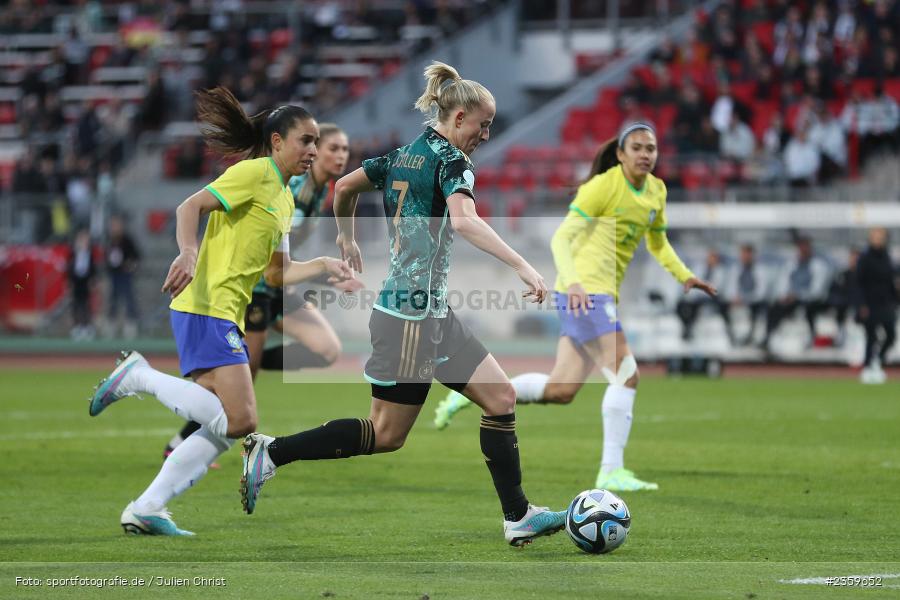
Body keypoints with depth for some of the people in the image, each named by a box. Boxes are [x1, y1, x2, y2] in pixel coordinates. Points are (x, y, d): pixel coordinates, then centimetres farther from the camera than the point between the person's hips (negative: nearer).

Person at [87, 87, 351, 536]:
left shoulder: (284, 199, 22)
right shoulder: (255, 171, -6)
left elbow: (275, 275, 24)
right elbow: (190, 207, -15)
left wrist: (323, 266, 12)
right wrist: (188, 253, -31)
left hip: (225, 315, 10)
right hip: (205, 308, -10)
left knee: (221, 427, 7)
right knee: (239, 421, -18)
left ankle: (146, 509, 8)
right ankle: (140, 376, -7)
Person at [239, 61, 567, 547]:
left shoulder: (403, 155, 12)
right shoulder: (451, 160, -13)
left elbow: (344, 186, 21)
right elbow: (464, 220, -32)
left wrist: (346, 238, 38)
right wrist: (521, 265, -38)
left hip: (433, 316, 10)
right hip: (416, 318, -10)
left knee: (501, 398, 7)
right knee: (387, 434, 0)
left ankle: (518, 517, 8)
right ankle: (270, 453, 5)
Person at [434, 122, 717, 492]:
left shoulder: (656, 191, 11)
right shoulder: (604, 186, -13)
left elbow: (657, 242, 28)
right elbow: (561, 238, -17)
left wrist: (684, 276, 13)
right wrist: (573, 282, -32)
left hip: (601, 294, 9)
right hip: (582, 292, -9)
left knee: (561, 390, 8)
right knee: (626, 375, -15)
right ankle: (611, 471, -11)